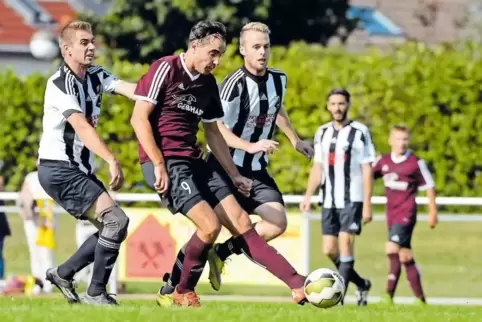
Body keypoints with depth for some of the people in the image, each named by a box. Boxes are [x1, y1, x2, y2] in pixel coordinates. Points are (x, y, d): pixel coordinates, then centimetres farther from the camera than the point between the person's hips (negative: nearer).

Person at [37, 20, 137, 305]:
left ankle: (63, 273, 22)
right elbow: (81, 126, -30)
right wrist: (112, 160, -43)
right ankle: (96, 293, -10)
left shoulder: (96, 76, 8)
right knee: (117, 220, -17)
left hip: (79, 169, 9)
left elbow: (133, 90, -9)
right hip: (58, 169, -9)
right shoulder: (60, 84, -16)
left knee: (112, 228, 10)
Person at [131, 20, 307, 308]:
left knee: (241, 223, 0)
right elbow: (139, 118, -13)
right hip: (165, 162, -7)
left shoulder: (208, 84, 13)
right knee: (209, 225, -20)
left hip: (194, 163, 7)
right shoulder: (166, 69, -9)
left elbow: (213, 133, 24)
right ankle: (182, 293, 1)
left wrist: (234, 174, 22)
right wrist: (159, 164, -18)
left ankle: (299, 286, -4)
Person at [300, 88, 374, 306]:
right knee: (329, 250, 5)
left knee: (345, 245, -15)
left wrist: (367, 205, -11)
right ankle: (361, 284, 26)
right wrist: (308, 195, 1)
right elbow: (317, 168, 14)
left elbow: (367, 171, -6)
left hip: (352, 200, -6)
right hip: (330, 201, 6)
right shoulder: (322, 133, 11)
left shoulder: (360, 132, -5)